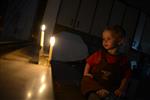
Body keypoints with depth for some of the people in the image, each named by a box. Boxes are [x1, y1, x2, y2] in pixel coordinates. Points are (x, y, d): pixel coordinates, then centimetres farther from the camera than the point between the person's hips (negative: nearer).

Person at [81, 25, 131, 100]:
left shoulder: (123, 60, 1)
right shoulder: (99, 54, 3)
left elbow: (125, 77, 8)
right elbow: (89, 63, 18)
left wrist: (121, 89, -2)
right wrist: (86, 74, 2)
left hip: (110, 88, 1)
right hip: (93, 82, 0)